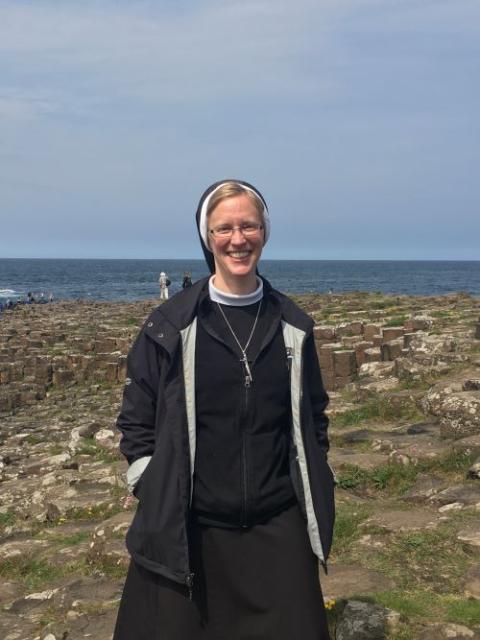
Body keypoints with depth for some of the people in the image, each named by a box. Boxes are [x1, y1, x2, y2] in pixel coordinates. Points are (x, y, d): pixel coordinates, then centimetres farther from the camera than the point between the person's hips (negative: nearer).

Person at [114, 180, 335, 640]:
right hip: (186, 530, -2)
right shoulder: (172, 325, -4)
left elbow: (313, 415, 12)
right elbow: (136, 418, 1)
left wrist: (316, 494, 9)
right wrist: (153, 496, -4)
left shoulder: (292, 325, 4)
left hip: (279, 528, 2)